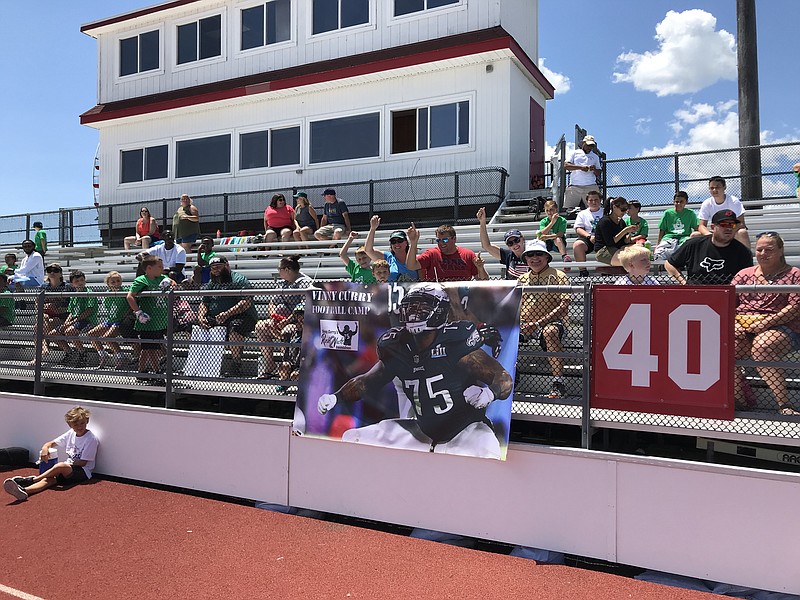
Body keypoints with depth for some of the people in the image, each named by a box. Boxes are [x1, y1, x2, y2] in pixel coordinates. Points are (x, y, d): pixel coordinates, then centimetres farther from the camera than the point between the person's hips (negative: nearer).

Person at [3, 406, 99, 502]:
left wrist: (68, 463, -11)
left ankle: (31, 480, -25)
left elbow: (83, 462, -11)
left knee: (61, 466, -35)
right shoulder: (71, 433, 10)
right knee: (50, 478, -26)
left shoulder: (92, 439, -11)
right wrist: (45, 447, -7)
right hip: (67, 470, 6)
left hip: (83, 472, -6)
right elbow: (52, 443, 15)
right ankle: (24, 491, -50)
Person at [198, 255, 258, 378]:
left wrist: (227, 314, -26)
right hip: (214, 319, 7)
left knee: (235, 326, -36)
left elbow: (246, 303, -17)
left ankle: (236, 364, -33)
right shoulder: (211, 284, 20)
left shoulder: (239, 280, -5)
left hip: (241, 316, -7)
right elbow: (203, 303, 17)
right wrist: (201, 317, -5)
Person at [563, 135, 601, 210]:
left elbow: (598, 173, 19)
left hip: (591, 186, 2)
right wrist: (580, 167, -12)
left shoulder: (595, 156, 22)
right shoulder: (575, 153, 14)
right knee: (568, 208, -8)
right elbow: (566, 165, -1)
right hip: (574, 186, -2)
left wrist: (594, 170, -5)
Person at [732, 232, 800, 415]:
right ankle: (736, 400, -18)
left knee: (761, 346, -38)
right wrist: (732, 324, -7)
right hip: (742, 327, 3)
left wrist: (765, 323, -16)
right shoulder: (744, 274, 21)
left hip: (780, 327, -3)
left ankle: (784, 404, -28)